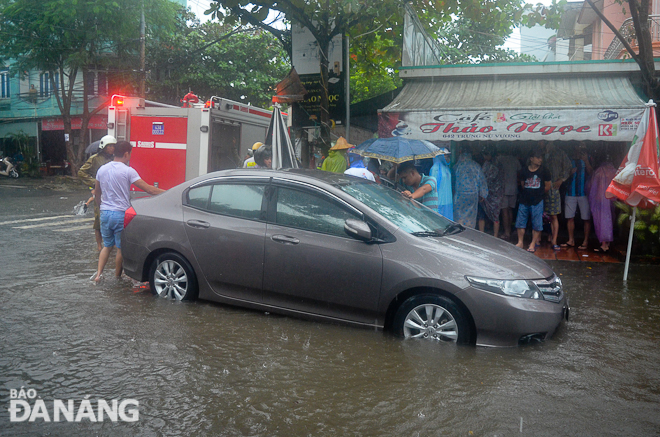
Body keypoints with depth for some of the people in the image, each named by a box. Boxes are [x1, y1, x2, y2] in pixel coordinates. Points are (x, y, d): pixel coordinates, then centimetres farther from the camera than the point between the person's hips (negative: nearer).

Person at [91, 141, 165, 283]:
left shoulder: (102, 169, 6)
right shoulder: (128, 171, -12)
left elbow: (97, 193, 16)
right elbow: (148, 189, -15)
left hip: (105, 213, 6)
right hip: (121, 214, -6)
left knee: (107, 245, 18)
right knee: (121, 248, 9)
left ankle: (98, 273, 6)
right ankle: (117, 277, 18)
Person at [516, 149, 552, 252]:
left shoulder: (544, 171, -1)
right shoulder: (524, 170, 5)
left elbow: (548, 186, 5)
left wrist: (539, 193, 12)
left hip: (537, 201, -2)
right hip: (524, 201, 3)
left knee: (536, 224, 0)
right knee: (520, 222, 5)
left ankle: (533, 244, 9)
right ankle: (520, 242, 16)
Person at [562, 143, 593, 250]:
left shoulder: (588, 159, 8)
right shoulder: (570, 160, 13)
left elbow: (591, 172, -4)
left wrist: (586, 161, -15)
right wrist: (570, 172, -5)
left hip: (584, 192, -2)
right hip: (571, 192, 2)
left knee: (586, 218, -3)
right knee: (570, 217, 5)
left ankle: (586, 241, 3)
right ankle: (571, 241, 14)